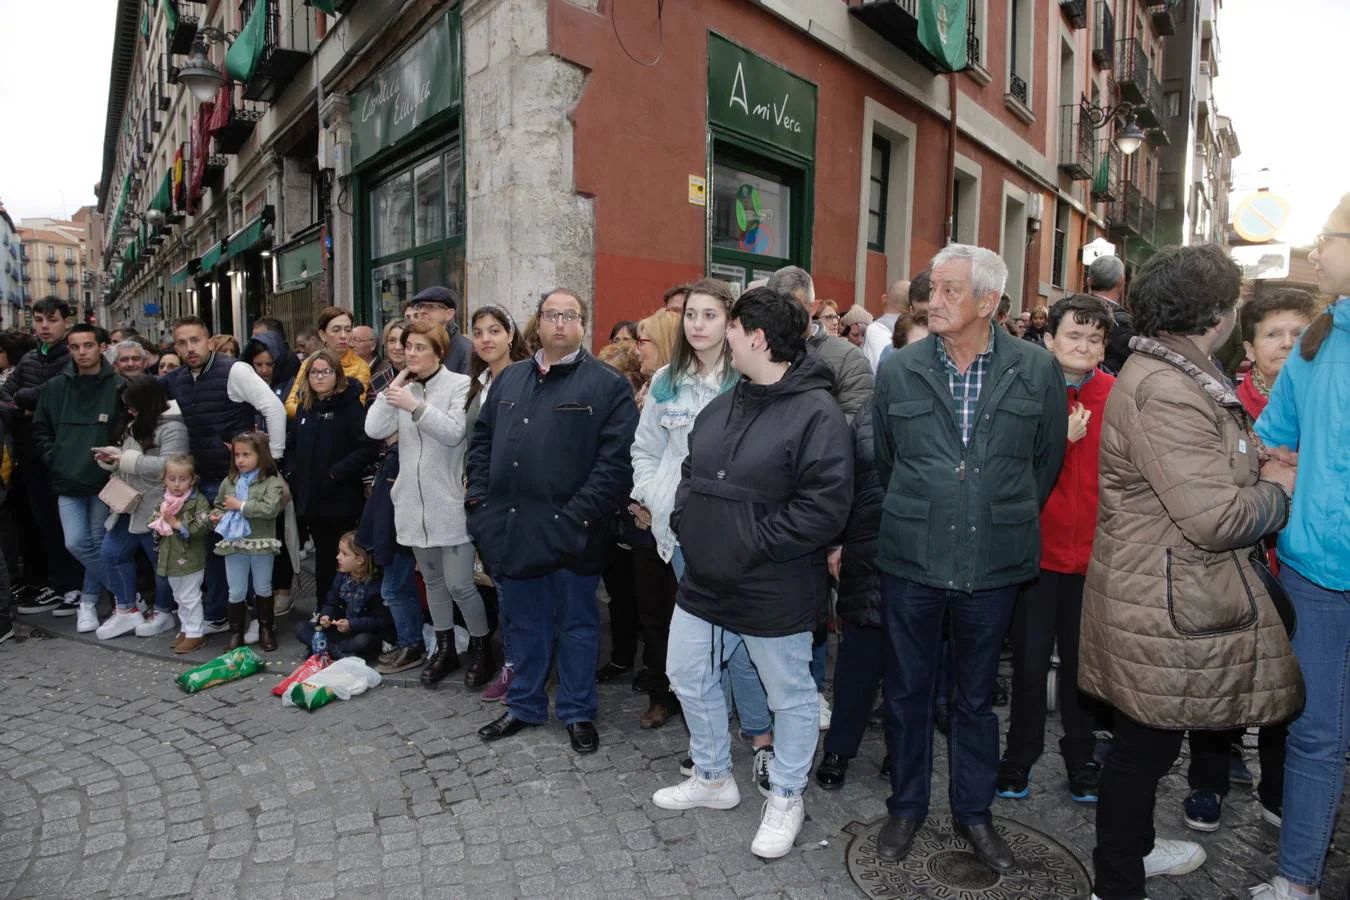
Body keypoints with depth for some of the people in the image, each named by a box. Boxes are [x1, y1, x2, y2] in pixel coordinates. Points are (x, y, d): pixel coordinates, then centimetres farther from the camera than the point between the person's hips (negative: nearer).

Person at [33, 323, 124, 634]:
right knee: (76, 543, -1)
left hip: (104, 481, -3)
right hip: (67, 482, 4)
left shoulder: (118, 387, -7)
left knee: (98, 544, 6)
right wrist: (54, 460, 2)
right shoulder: (54, 387, 5)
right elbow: (40, 430, 13)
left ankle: (89, 600, 27)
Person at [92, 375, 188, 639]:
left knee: (161, 560, 4)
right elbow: (126, 463, 21)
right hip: (130, 505, 9)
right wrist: (110, 457, -1)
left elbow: (168, 467, -27)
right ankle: (126, 611, 21)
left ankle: (163, 612, 22)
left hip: (157, 508, -9)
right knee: (112, 553, 10)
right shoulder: (134, 424, 12)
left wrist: (125, 458, -22)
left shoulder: (172, 427, -16)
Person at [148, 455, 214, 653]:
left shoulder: (198, 501, -13)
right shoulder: (163, 501, 8)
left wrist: (178, 524, -21)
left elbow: (203, 525, -23)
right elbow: (151, 521, 7)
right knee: (179, 597, 18)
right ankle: (185, 630, 31)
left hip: (190, 560, -7)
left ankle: (195, 634, 10)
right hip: (171, 559, 7)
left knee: (190, 597, 0)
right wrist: (162, 521, -13)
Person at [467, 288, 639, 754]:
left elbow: (615, 458, -13)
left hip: (569, 533, -5)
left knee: (576, 623, 11)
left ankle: (578, 712, 28)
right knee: (524, 623, 18)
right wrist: (480, 497, 6)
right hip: (512, 528, 5)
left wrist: (579, 516, -18)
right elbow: (482, 439, 18)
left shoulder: (607, 385, -5)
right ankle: (525, 705, 36)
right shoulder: (508, 379, 14)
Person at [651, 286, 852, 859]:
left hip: (774, 593, -7)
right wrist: (685, 525, 1)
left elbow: (824, 507, -24)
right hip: (704, 582, 8)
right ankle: (712, 777, 43)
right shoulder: (721, 406, 7)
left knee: (790, 693, 13)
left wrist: (749, 546, -22)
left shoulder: (815, 412, -18)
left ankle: (786, 798, 37)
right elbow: (691, 475, 17)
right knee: (688, 677, 20)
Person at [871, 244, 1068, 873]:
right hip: (909, 561, 1)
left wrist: (1010, 521, 14)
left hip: (993, 564, 0)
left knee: (976, 696, 16)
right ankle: (907, 806, 33)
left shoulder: (1037, 371, -3)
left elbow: (1048, 459, 9)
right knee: (907, 690, 13)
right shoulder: (899, 369, -2)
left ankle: (973, 811, 36)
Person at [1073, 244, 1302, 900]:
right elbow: (1216, 517, -25)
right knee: (1144, 744, 6)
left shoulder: (1175, 374, 12)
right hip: (1166, 606, -10)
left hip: (1168, 592, 10)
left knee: (1148, 740, 24)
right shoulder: (1163, 390, -23)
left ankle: (1135, 847, 44)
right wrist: (1276, 490, -7)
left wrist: (1258, 475, 1)